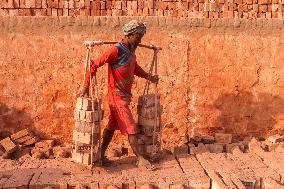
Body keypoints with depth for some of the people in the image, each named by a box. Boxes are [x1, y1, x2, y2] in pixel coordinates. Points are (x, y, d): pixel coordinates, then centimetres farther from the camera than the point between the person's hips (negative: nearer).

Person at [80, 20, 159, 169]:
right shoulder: (116, 50, -20)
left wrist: (149, 77, 10)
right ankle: (140, 159, 8)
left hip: (124, 96, 9)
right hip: (118, 96, -9)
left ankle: (101, 156, 25)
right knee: (131, 128, -3)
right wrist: (86, 86, -18)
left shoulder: (131, 51, 7)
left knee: (111, 127, 15)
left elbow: (135, 68, 24)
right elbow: (94, 64, -20)